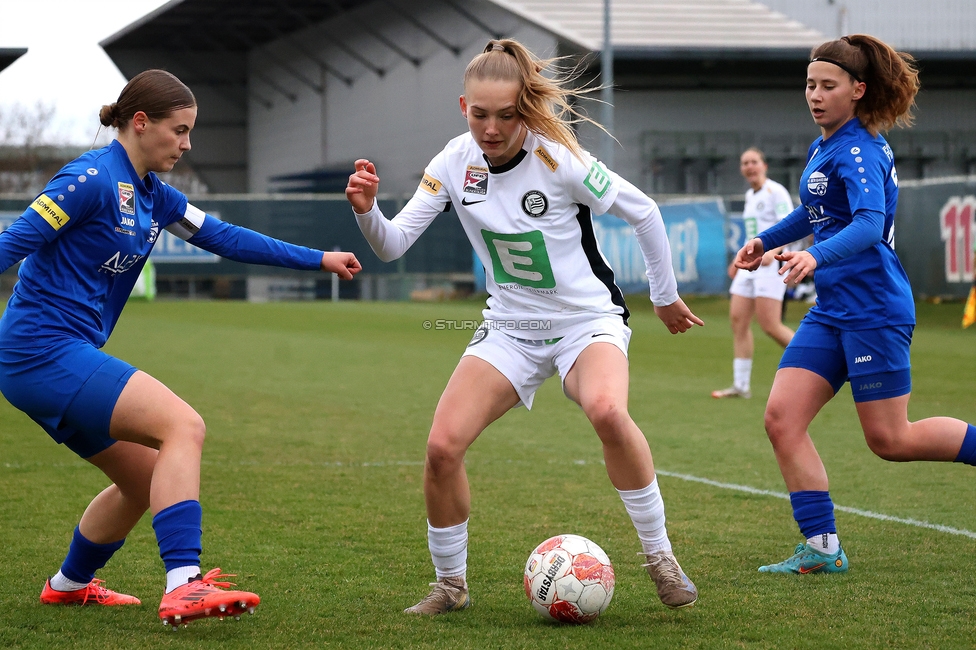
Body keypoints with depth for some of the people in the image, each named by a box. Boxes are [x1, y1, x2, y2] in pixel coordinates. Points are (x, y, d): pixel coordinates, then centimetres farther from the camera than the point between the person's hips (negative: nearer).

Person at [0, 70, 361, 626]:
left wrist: (319, 260, 22)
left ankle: (71, 584, 39)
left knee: (148, 479, 19)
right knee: (183, 425, -21)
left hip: (64, 357, 10)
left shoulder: (152, 195, 15)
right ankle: (183, 586, -30)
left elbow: (225, 238, 21)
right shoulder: (93, 178, -13)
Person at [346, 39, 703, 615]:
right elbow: (393, 244, -9)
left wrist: (666, 295, 4)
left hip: (588, 319, -4)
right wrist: (367, 210, -31)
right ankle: (450, 585, 7)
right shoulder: (456, 162, -8)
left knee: (607, 411, -36)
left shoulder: (559, 161, -20)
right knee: (442, 446, -14)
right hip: (511, 326, 4)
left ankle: (660, 556, -19)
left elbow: (643, 211, -6)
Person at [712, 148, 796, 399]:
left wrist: (772, 251, -33)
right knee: (738, 320, 0)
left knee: (770, 326, -13)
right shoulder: (750, 195, 18)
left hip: (770, 264, -9)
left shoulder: (775, 192, -8)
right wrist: (740, 259, 26)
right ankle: (741, 385, 4)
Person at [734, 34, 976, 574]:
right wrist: (766, 241, 32)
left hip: (874, 309, -9)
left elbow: (869, 223, -31)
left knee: (890, 440, -3)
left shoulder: (858, 151, -15)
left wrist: (816, 257, -45)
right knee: (782, 419, -3)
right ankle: (821, 548, 0)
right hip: (831, 311, 9)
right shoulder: (824, 147, 13)